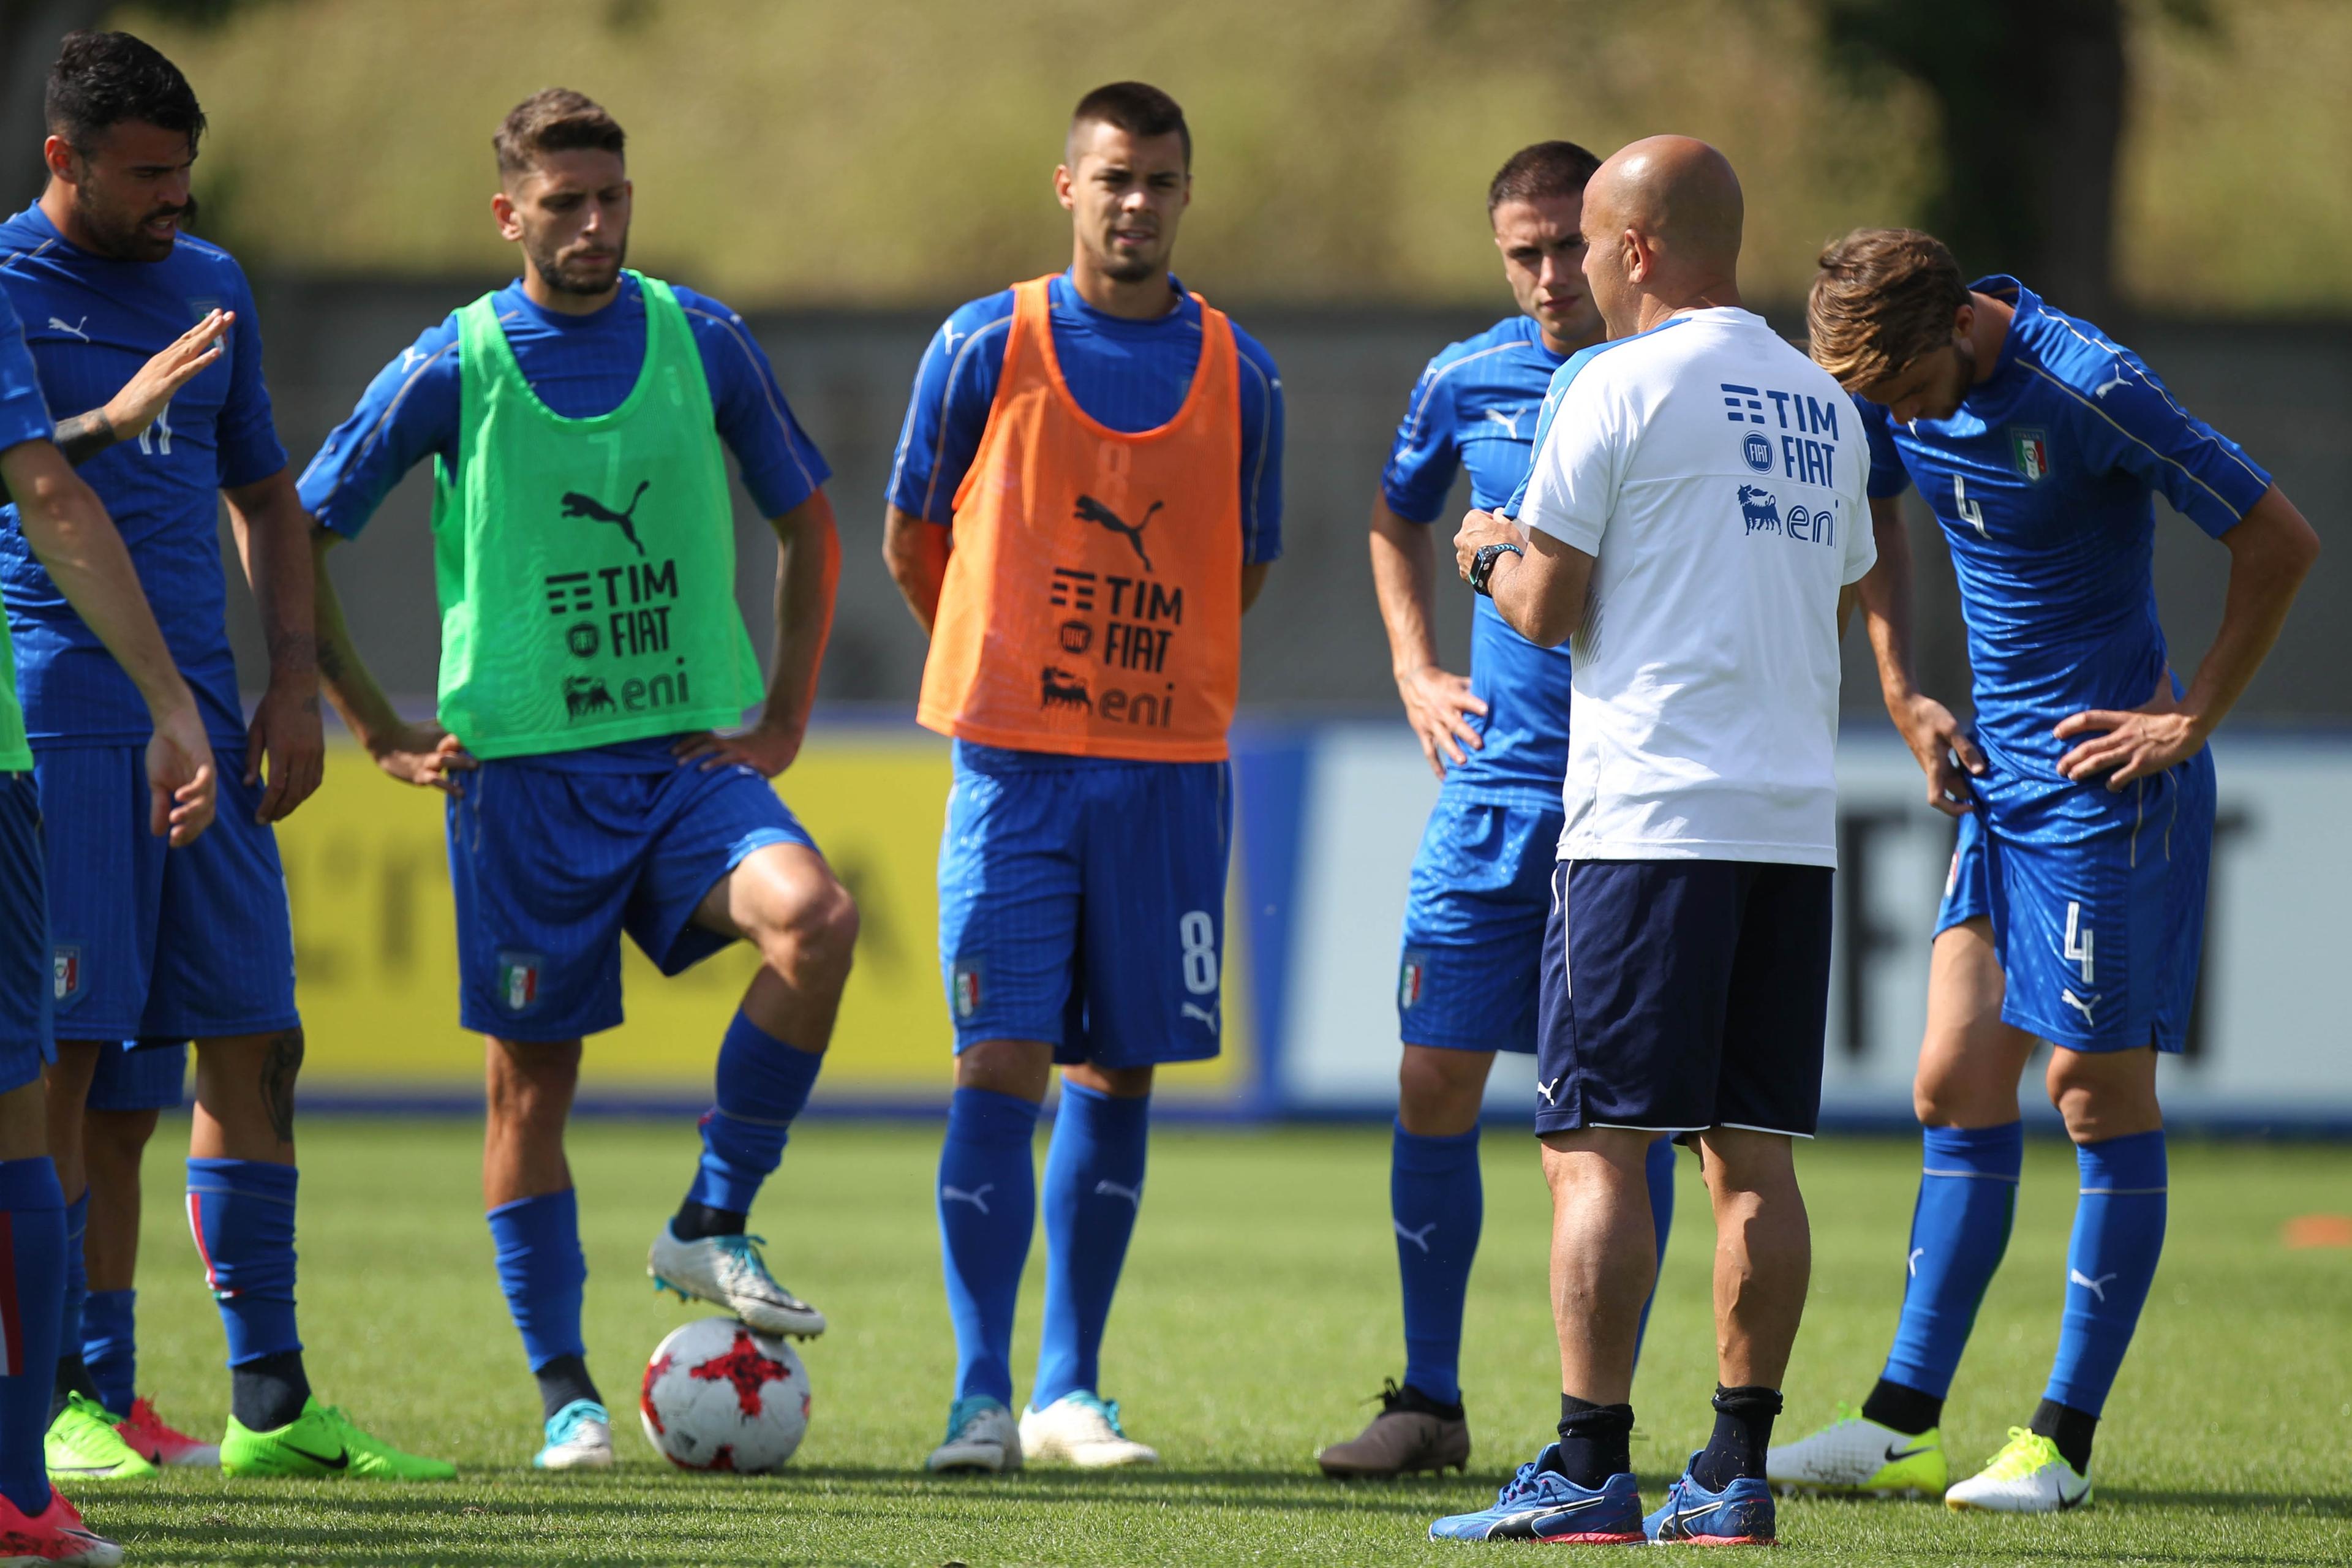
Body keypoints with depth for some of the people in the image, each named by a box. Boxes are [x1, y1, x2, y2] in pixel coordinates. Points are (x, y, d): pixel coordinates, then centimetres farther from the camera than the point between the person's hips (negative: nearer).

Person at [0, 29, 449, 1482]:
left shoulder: (210, 285, 16)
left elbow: (267, 495, 23)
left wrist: (295, 681, 13)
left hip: (201, 718, 6)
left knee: (256, 1040, 5)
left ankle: (272, 1401, 9)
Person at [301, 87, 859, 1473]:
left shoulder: (702, 343, 3)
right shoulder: (452, 368, -3)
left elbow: (808, 523, 15)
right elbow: (296, 539, 4)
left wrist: (786, 718, 6)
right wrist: (386, 736, 1)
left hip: (691, 754, 1)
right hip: (523, 771, -1)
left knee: (816, 916, -25)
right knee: (535, 1072, 1)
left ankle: (713, 1228, -8)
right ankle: (564, 1392, 12)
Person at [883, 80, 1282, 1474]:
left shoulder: (1238, 376, 5)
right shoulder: (986, 348, -1)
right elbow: (913, 539, 10)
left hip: (1171, 769, 2)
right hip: (1016, 765, -2)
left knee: (1120, 1075, 5)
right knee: (1001, 1067, -9)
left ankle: (1072, 1392, 12)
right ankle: (982, 1399, -7)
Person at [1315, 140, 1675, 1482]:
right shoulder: (1468, 382, 6)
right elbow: (1398, 524, 25)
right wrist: (1418, 675, 14)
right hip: (1497, 779, 3)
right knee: (1437, 1083, -1)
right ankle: (1430, 1400, 10)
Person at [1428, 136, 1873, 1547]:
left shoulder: (1618, 387, -5)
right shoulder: (1823, 404, 15)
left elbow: (1545, 608, -5)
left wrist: (1496, 552, 17)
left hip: (1651, 819, -7)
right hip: (1796, 823, 7)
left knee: (1597, 1149, -6)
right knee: (1754, 1155, 6)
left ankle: (1591, 1472, -10)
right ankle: (1737, 1473, 4)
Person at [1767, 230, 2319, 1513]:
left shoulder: (2085, 387, -21)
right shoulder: (1890, 391, 0)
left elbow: (2280, 541, -16)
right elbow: (1875, 524, 23)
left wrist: (2191, 722, -13)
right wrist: (1903, 699, 14)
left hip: (2106, 779, -7)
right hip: (1998, 774, 7)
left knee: (2098, 1092, -1)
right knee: (1956, 1085, 5)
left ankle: (2063, 1442, 4)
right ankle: (1903, 1427, 7)